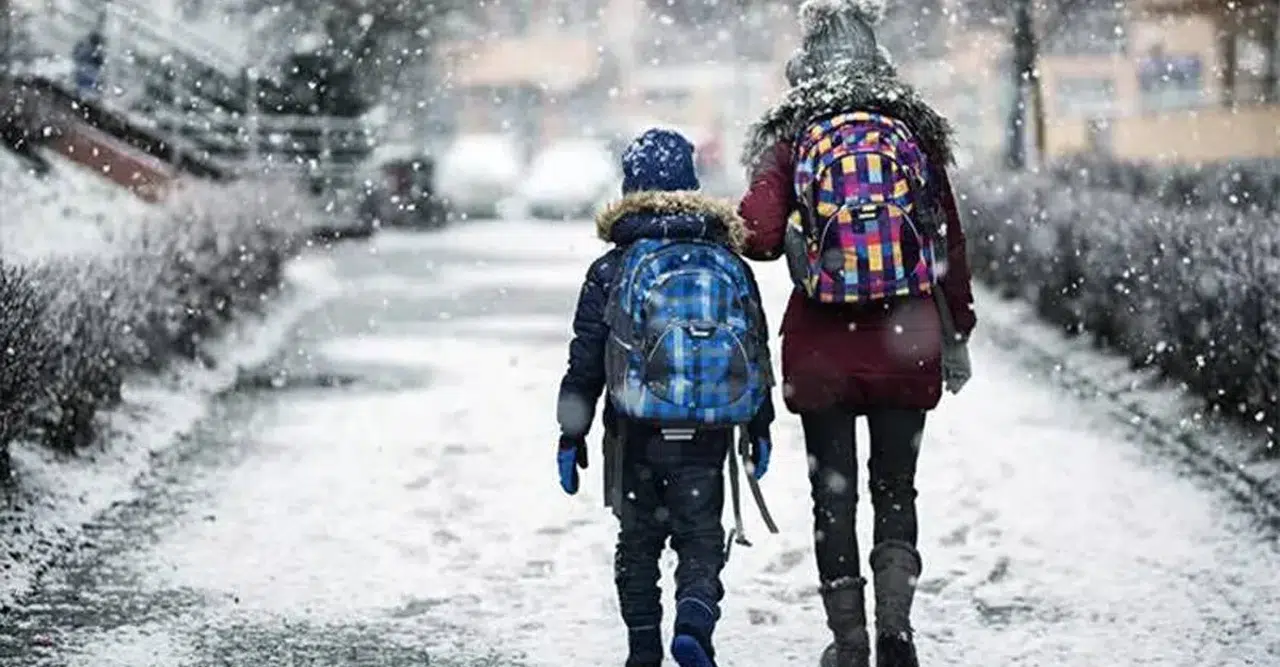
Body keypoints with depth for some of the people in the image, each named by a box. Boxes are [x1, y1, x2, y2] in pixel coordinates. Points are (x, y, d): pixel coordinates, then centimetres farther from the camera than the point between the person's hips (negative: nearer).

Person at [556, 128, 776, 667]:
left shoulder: (610, 270, -1)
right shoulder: (730, 264, 5)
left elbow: (585, 364, -1)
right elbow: (758, 353, 10)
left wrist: (571, 437, 6)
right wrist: (760, 429, 19)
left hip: (637, 434, -1)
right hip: (707, 438, 1)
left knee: (638, 540, 13)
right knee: (701, 539, 7)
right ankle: (695, 620, -18)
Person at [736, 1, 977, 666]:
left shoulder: (790, 138, -5)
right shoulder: (915, 131, 1)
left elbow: (759, 233, -18)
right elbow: (950, 243, 5)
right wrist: (956, 336, 13)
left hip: (822, 349, -1)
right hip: (905, 343, 1)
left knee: (833, 494, 10)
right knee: (895, 487, 14)